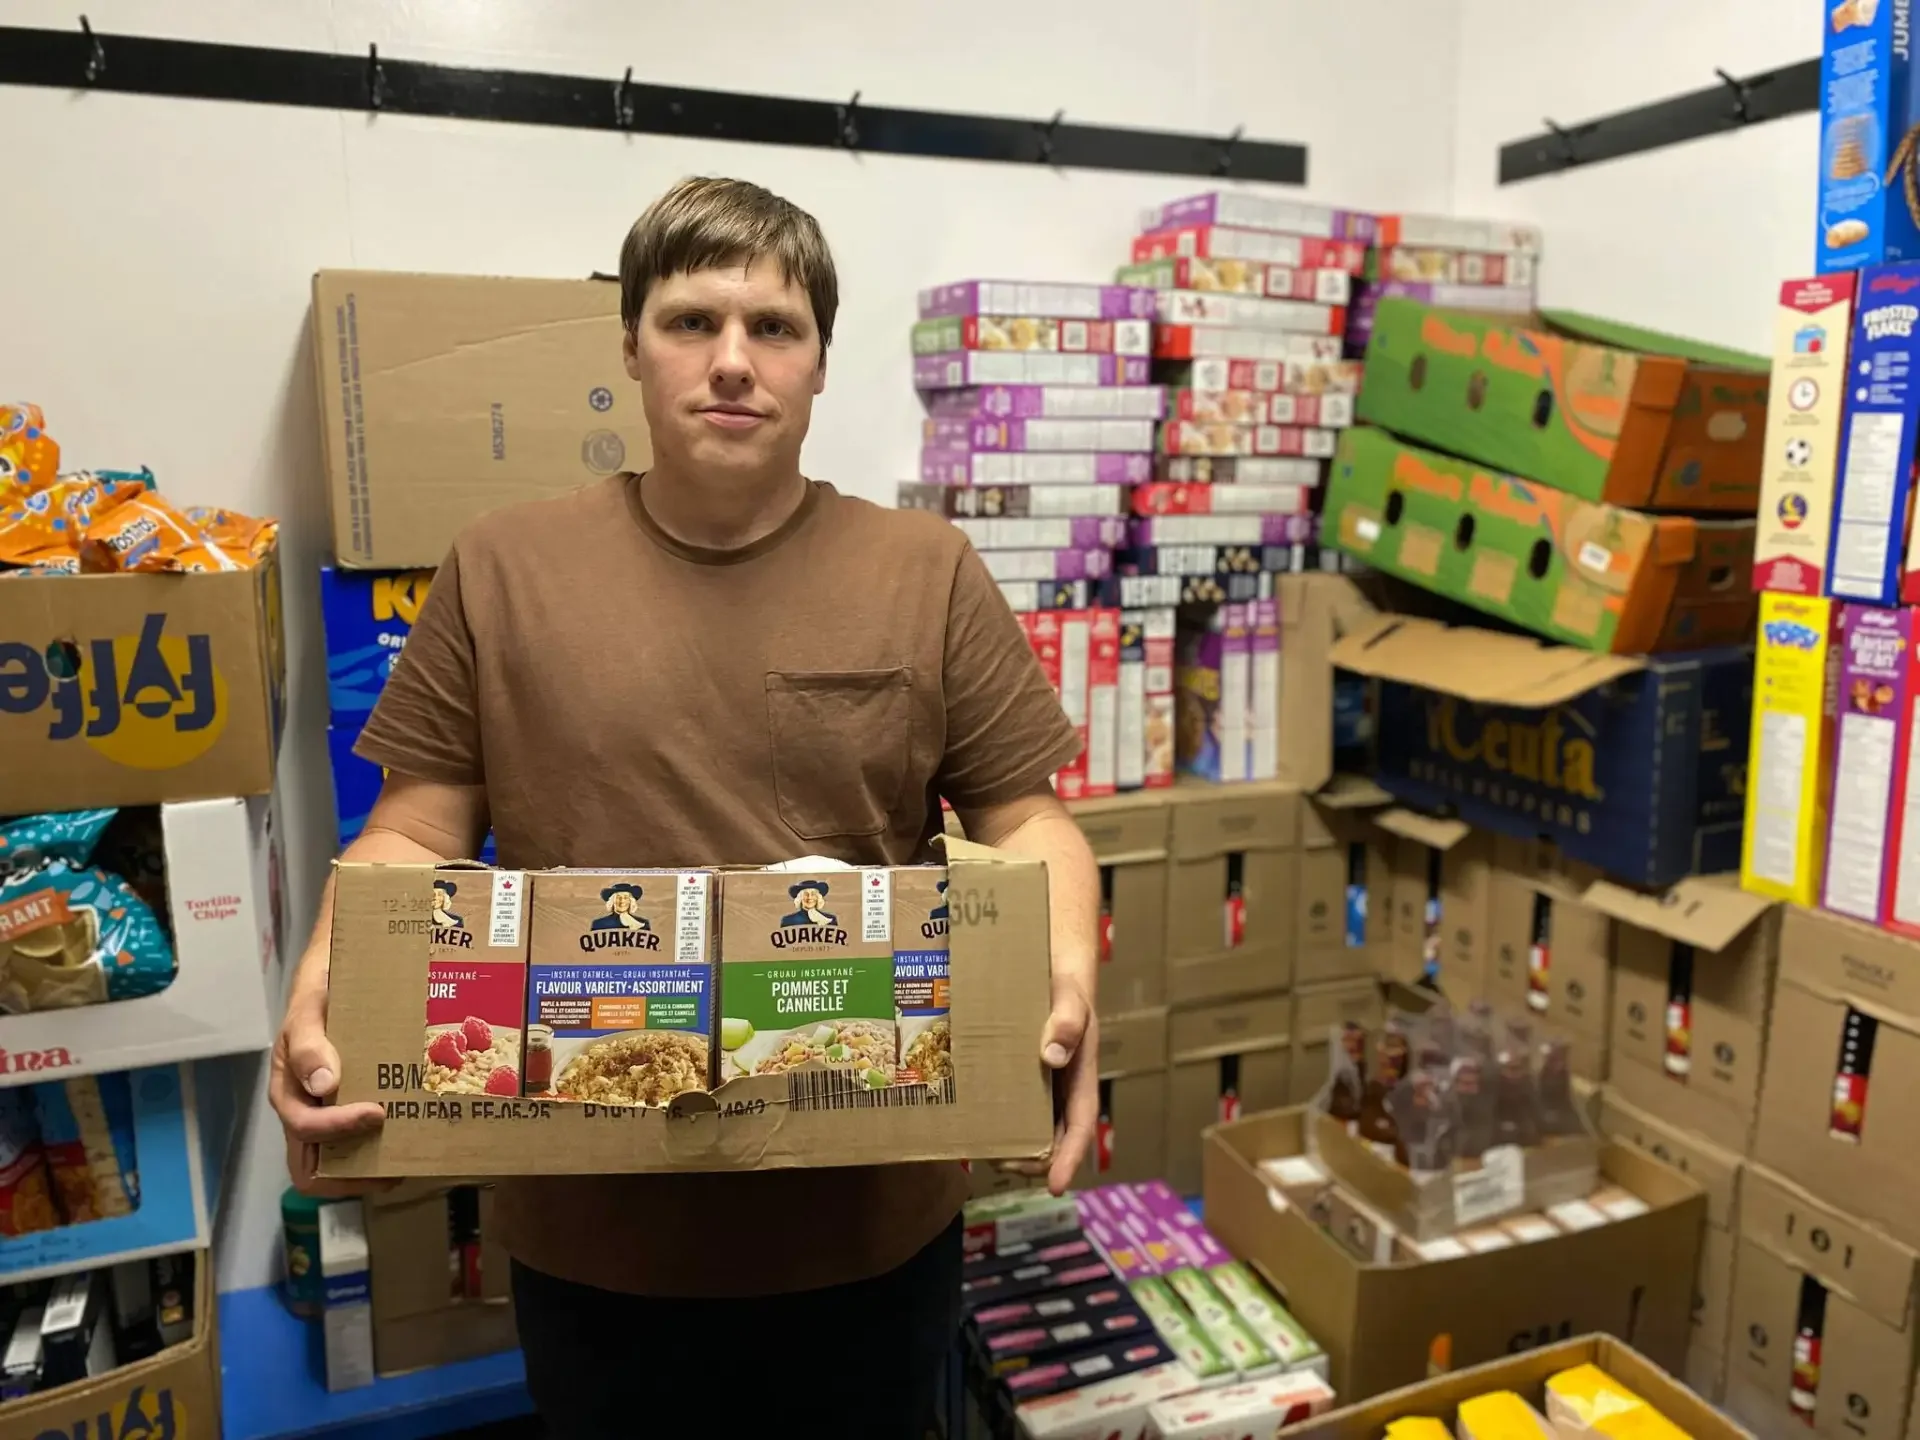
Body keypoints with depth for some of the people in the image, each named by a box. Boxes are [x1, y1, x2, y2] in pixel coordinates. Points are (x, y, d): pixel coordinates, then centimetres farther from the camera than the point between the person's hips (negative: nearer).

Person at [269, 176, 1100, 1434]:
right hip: (590, 1223, 1)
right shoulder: (503, 569, -3)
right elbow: (414, 837, 0)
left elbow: (1027, 822, -2)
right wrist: (320, 999, -18)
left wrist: (1070, 977, -21)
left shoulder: (930, 574, -5)